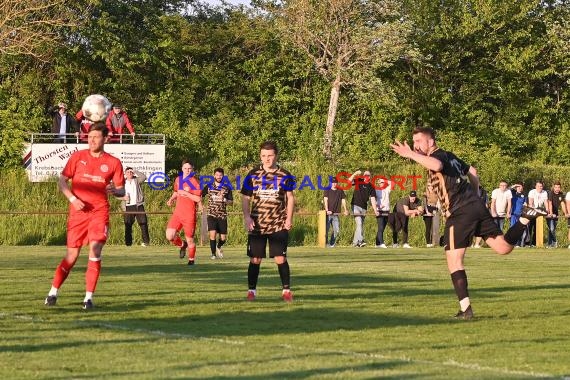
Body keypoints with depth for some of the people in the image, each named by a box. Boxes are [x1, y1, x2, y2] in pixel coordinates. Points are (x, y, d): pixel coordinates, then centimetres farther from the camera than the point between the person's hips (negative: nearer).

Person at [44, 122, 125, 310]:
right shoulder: (78, 157, 4)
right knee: (72, 255, 3)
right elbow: (62, 181, 7)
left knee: (95, 248, -16)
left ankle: (89, 297, -10)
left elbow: (121, 191, 8)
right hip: (78, 211, 0)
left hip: (99, 211, 0)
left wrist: (115, 190, -16)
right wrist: (73, 199, -9)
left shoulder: (113, 163, 4)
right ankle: (53, 291, 18)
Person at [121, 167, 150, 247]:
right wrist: (123, 197, -8)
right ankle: (128, 242, 5)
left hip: (138, 205, 0)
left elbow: (144, 177, -8)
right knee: (128, 225, -1)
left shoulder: (136, 180, 10)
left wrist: (135, 171, -6)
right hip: (128, 207, 0)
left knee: (143, 223, -4)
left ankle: (146, 241, 3)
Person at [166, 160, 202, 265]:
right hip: (177, 212, 5)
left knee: (189, 239, 1)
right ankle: (182, 245, 20)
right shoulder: (178, 179, 12)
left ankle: (191, 259, 21)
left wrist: (186, 193, -19)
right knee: (169, 236, -10)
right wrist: (171, 199, 11)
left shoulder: (194, 182, -7)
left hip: (189, 215, -5)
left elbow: (198, 199, -14)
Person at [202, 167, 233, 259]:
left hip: (222, 215, 1)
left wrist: (223, 199, -13)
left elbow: (231, 202, 6)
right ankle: (213, 254, -3)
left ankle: (218, 247, 38)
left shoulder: (227, 188, 6)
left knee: (223, 238, 4)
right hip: (211, 214, -1)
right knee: (212, 233, -18)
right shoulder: (209, 186, 5)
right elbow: (200, 196, 12)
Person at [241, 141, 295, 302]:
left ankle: (286, 290, 7)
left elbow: (290, 198, 8)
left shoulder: (285, 176, 2)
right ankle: (251, 290, 12)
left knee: (280, 258, -4)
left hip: (278, 225, -1)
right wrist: (247, 217, -10)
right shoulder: (253, 175, 2)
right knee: (255, 259, 1)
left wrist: (289, 218, -3)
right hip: (257, 225, 1)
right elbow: (245, 198, 4)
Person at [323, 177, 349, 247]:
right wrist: (327, 210, -18)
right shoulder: (327, 191, 4)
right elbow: (325, 200, -5)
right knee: (326, 229, -6)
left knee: (337, 230, -2)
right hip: (328, 214, -3)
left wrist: (345, 210, 9)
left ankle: (331, 243, 12)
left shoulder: (340, 191, 12)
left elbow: (343, 200, 15)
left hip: (336, 214, 3)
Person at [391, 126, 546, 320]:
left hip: (460, 213, -9)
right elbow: (472, 172, 32)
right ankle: (525, 218, 0)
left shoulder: (437, 156, -7)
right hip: (477, 207, 9)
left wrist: (411, 155, -29)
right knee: (503, 247, 13)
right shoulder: (449, 156, 21)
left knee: (454, 260, -5)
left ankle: (465, 309, -10)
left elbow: (437, 165, -33)